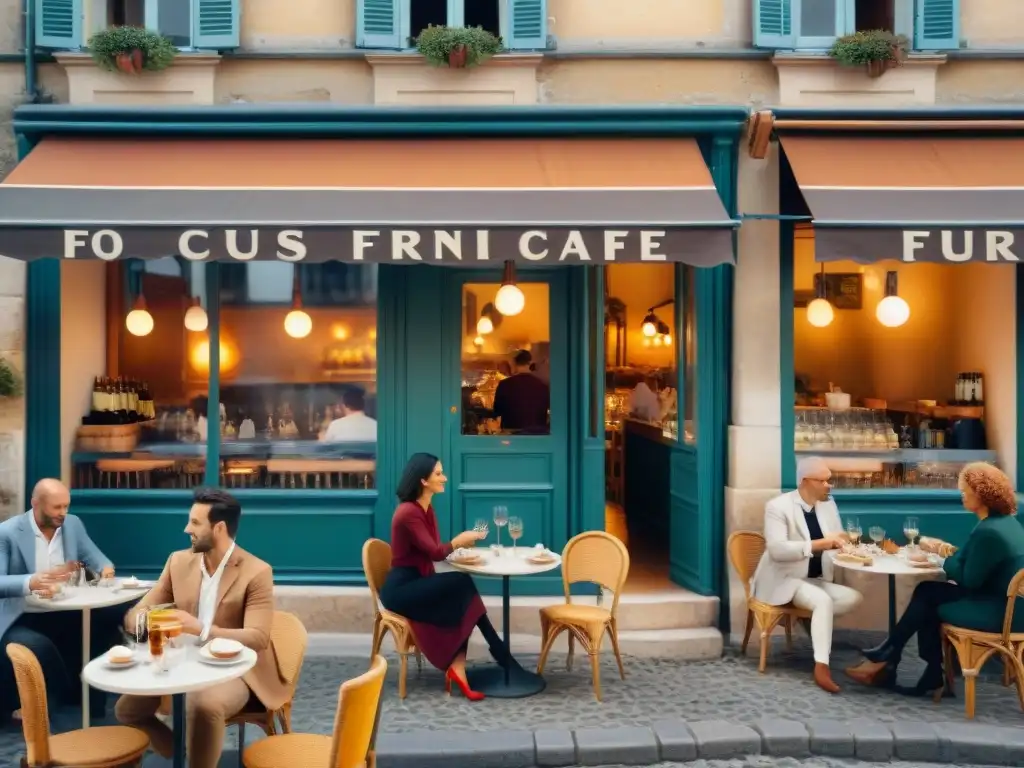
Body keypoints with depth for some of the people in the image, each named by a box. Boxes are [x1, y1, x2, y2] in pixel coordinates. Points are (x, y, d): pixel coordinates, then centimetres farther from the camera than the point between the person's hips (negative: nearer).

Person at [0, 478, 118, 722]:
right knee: (38, 648, -37)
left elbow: (94, 558, 10)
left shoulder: (73, 524, 7)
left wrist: (105, 568, -15)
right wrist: (30, 582, -40)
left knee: (114, 618, -18)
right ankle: (74, 697, -7)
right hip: (22, 619, -5)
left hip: (64, 614, 5)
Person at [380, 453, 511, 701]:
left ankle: (457, 669, -21)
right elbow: (434, 553, -19)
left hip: (416, 584, 9)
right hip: (401, 589, -9)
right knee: (462, 583, -21)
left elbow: (435, 550, 9)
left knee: (459, 601, -15)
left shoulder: (426, 509, 10)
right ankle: (499, 654, -8)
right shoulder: (409, 513, -19)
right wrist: (460, 540, -4)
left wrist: (461, 542, -8)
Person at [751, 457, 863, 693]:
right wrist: (818, 544, -29)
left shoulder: (828, 504, 7)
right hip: (783, 580, -7)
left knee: (853, 597, -15)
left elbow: (837, 541, 12)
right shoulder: (778, 506, -14)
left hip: (812, 580, 7)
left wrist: (840, 543, -14)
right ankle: (821, 666, -33)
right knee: (823, 601, -31)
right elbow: (777, 550, -25)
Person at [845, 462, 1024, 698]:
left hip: (1002, 612, -9)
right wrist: (951, 552, 4)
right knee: (926, 591, 5)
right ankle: (933, 677, 5)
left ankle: (887, 658, 18)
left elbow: (968, 580, -18)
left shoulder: (989, 531, -23)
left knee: (927, 600, 0)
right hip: (1003, 601, 9)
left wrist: (944, 555, -4)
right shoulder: (1004, 521, 9)